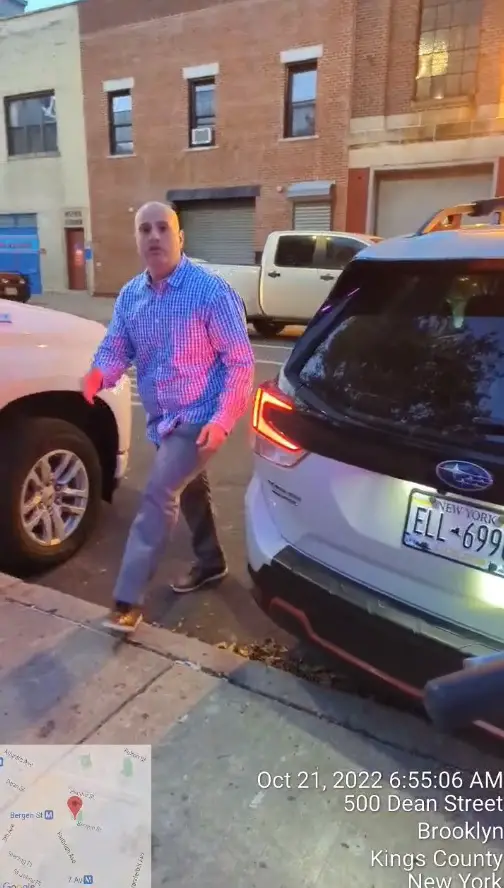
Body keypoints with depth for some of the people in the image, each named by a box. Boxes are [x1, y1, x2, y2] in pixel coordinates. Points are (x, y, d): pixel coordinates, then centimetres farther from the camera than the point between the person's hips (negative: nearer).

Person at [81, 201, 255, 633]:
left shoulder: (211, 290, -16)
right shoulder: (130, 296, 3)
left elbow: (241, 362, -16)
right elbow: (115, 349, 5)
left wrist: (223, 419, -25)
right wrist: (101, 373, -20)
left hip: (200, 417, -7)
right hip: (162, 418, 7)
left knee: (158, 496, -15)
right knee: (190, 490, 21)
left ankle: (128, 600, -6)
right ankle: (211, 563, 43)